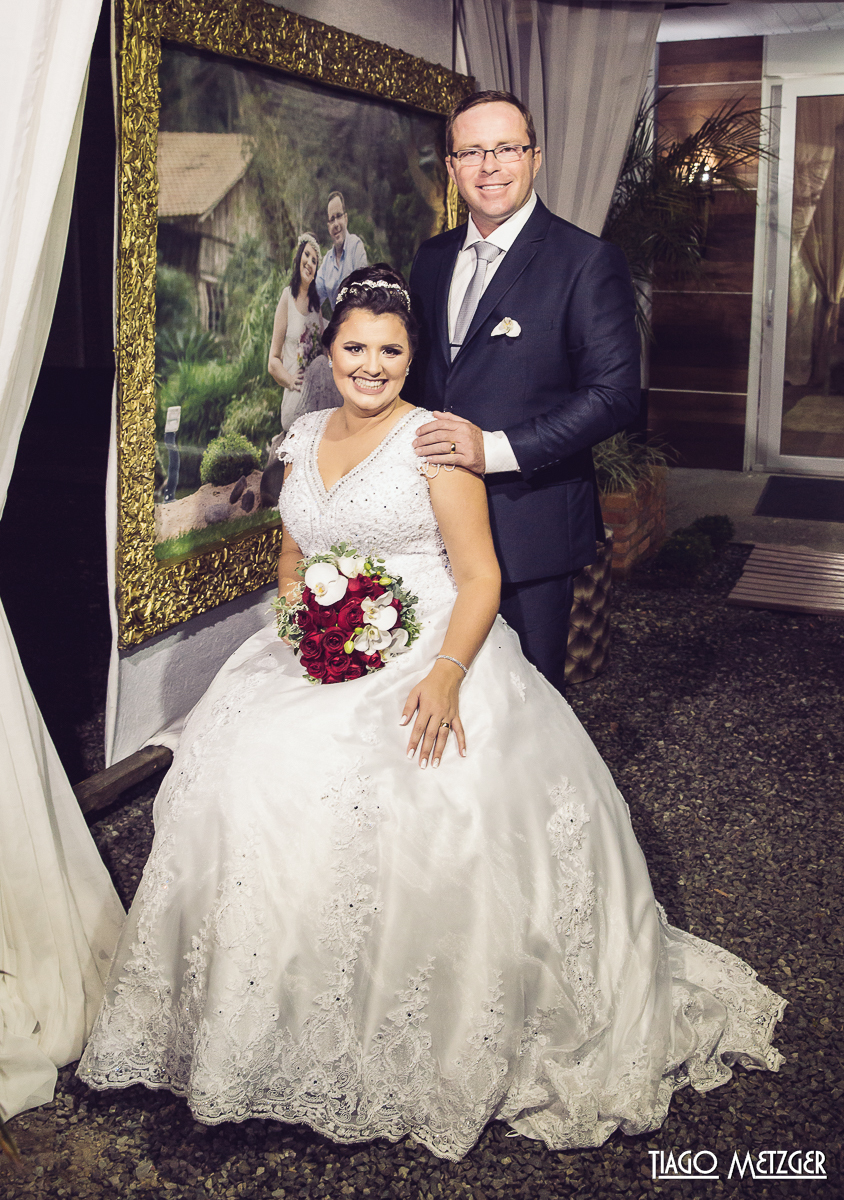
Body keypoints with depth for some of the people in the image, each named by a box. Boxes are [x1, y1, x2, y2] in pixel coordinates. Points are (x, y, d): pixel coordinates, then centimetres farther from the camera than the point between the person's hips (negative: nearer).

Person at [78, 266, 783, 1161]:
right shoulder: (305, 437, 15)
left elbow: (480, 577, -9)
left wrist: (446, 674, -25)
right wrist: (294, 593, 2)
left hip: (430, 650, -5)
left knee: (421, 791, -28)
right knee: (253, 775, -19)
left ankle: (426, 1046, -7)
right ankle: (268, 1021, -1)